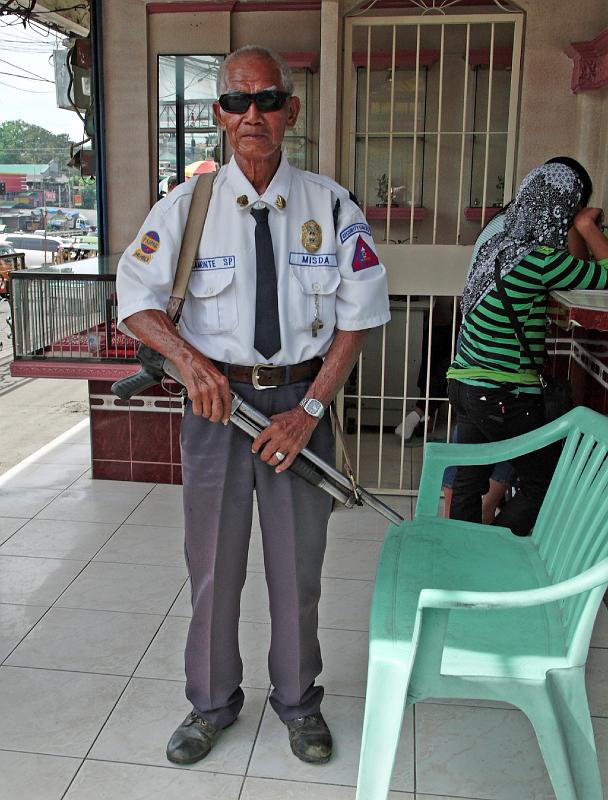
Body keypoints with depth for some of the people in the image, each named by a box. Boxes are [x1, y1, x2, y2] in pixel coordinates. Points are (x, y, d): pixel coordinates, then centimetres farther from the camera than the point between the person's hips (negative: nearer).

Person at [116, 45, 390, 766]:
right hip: (217, 399, 0)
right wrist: (191, 361, -20)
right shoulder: (187, 207, -1)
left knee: (297, 565, 12)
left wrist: (310, 408, -11)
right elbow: (136, 298, -1)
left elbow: (359, 316, -2)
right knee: (214, 565, 12)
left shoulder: (332, 207, -2)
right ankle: (212, 703, 36)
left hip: (301, 398, 0)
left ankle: (297, 700, 37)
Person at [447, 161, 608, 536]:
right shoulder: (541, 259, -18)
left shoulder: (495, 246, 7)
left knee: (469, 485, 15)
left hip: (466, 388, 8)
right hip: (507, 400, -8)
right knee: (545, 485, 9)